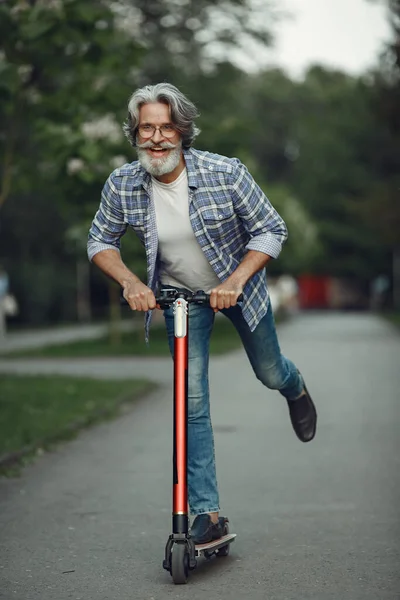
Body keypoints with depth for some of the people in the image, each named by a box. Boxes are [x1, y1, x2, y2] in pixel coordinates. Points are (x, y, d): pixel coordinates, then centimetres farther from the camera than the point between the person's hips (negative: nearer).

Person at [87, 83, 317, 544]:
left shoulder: (226, 173, -27)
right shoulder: (122, 185, -20)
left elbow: (271, 230, -17)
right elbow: (100, 242, -4)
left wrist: (236, 280, -29)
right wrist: (130, 282, -21)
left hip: (236, 286, -1)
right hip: (180, 295, 1)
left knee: (269, 373, 17)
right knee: (192, 401, -6)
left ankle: (295, 388, 58)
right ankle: (206, 513, -1)